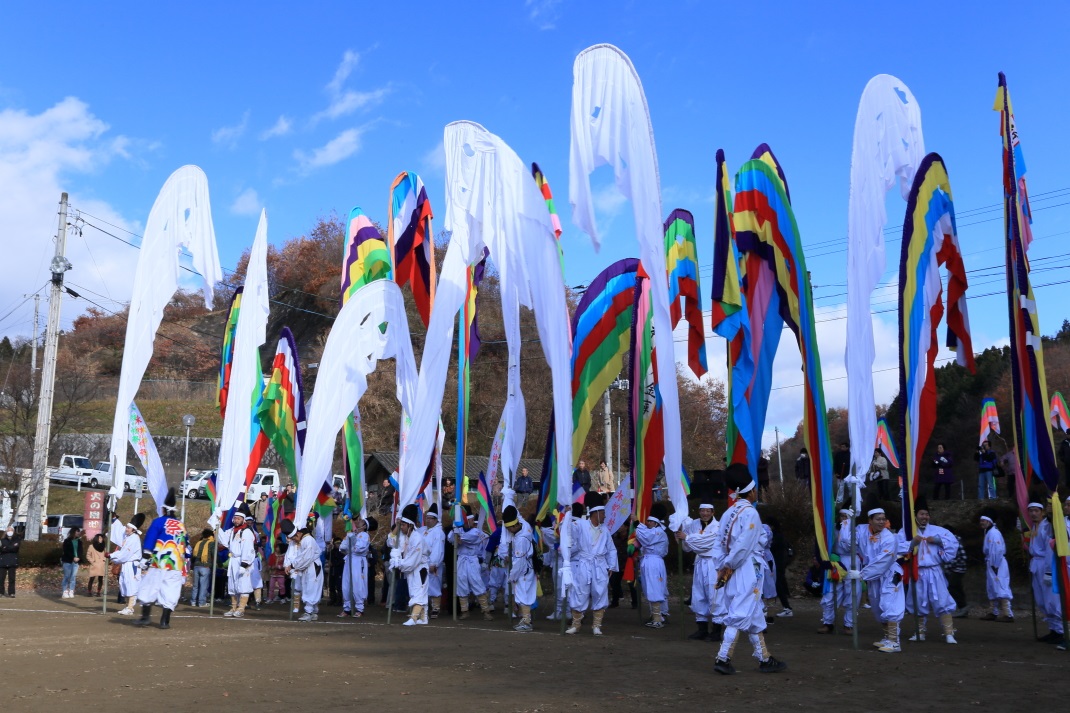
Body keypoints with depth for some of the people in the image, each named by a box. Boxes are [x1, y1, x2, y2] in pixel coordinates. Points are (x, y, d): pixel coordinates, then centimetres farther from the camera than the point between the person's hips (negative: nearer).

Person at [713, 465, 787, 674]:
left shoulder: (728, 513, 11)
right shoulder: (750, 513, -13)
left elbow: (720, 544, 8)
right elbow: (743, 546, -18)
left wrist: (722, 567, 5)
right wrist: (728, 567, -11)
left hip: (732, 571, 8)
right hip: (746, 571, -8)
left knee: (754, 616, 14)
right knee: (741, 615, -5)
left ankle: (765, 659, 21)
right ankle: (723, 659, -7)